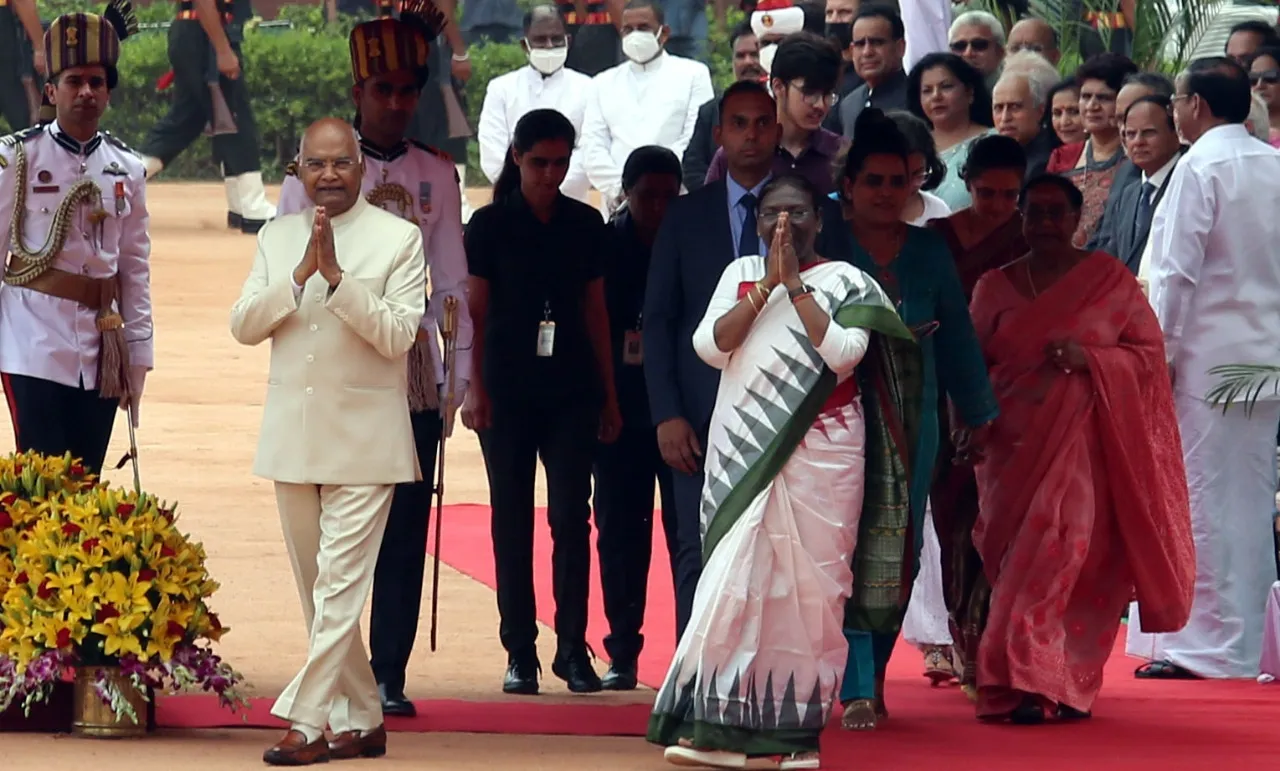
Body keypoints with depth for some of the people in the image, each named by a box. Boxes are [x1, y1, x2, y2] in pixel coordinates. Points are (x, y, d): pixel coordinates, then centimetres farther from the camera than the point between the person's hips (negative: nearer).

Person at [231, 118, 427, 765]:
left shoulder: (399, 239, -3)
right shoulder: (277, 237, 11)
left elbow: (398, 335, -12)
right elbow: (243, 325, 1)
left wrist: (338, 275, -20)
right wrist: (301, 275, -12)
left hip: (363, 439, -5)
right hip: (293, 438, 5)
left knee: (340, 587, -11)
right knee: (316, 591, 10)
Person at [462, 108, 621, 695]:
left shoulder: (586, 225, 9)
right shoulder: (491, 225, 2)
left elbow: (595, 311, 13)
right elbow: (474, 311, 2)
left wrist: (608, 395, 11)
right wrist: (474, 387, -7)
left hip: (571, 389, 2)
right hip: (508, 391, -1)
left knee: (571, 515, -4)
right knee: (512, 520, 2)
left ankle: (572, 648, 0)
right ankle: (520, 652, 5)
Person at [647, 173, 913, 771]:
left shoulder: (843, 282, 4)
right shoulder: (740, 274, 13)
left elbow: (843, 353, -13)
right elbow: (710, 345, -1)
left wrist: (795, 284, -11)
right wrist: (766, 287, -8)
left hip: (818, 453, -2)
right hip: (743, 453, 2)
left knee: (809, 582, -2)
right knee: (736, 580, -4)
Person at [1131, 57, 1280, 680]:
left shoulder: (1200, 166, -11)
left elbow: (1178, 271, -14)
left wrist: (1160, 353, -9)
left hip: (1208, 356, -7)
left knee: (1201, 499, -3)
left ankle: (1208, 645, -2)